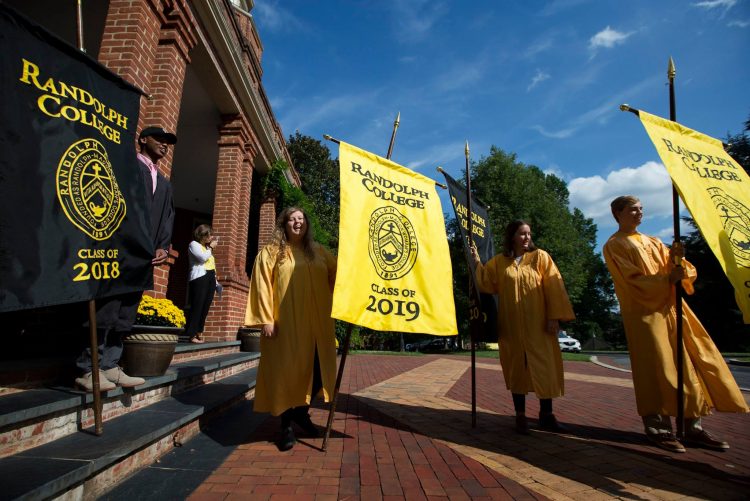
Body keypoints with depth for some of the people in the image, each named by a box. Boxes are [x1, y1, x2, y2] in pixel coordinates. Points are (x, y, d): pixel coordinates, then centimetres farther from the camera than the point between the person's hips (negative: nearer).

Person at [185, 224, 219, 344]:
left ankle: (199, 333, 6)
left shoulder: (207, 247, 24)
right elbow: (203, 257, -14)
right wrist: (211, 247, 2)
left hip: (210, 278, 7)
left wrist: (216, 281, 17)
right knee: (197, 306, -10)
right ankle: (192, 334, -8)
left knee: (205, 307, 3)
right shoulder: (194, 244, 3)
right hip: (199, 278, -7)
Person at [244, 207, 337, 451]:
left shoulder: (319, 251, 15)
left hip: (317, 323, 4)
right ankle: (286, 425, 20)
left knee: (319, 369, 5)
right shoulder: (270, 252, 5)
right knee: (287, 371, 3)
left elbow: (338, 276, 14)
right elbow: (262, 287, -2)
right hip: (285, 323, -3)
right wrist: (266, 319, -10)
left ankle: (302, 411, 31)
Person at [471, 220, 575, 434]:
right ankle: (520, 416, 15)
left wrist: (554, 316, -12)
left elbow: (553, 286, -4)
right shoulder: (498, 262, 6)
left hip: (538, 323, -1)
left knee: (545, 367, 2)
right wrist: (477, 263, -8)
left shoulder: (540, 257, 2)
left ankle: (546, 415, 18)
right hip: (512, 325, 1)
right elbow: (488, 285, 1)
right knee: (517, 367, 5)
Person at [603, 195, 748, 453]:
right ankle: (658, 429, 2)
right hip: (644, 312, -7)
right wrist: (667, 279, -22)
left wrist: (675, 259, -11)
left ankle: (693, 427, 13)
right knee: (658, 368, -7)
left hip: (671, 308, 7)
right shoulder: (614, 246, -1)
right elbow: (632, 279, -13)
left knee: (690, 365, 5)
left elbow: (674, 270, 9)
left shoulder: (653, 242, 21)